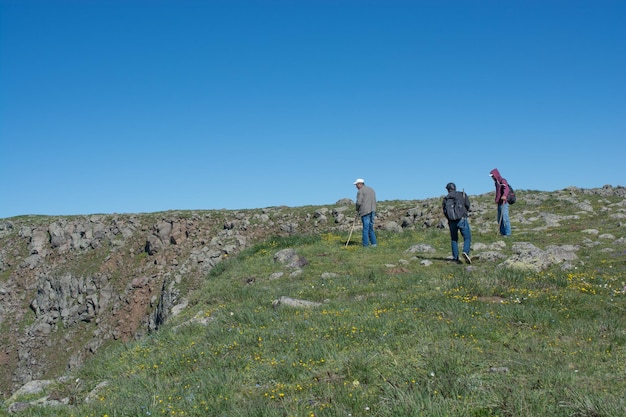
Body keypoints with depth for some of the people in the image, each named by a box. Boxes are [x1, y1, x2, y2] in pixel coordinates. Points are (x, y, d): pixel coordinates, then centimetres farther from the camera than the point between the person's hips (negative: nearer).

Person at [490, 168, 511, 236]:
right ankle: (502, 233, 12)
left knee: (505, 218, -11)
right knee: (500, 220, 7)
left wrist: (504, 195, -45)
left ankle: (508, 233, -9)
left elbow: (506, 188, -27)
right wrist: (496, 200, 14)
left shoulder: (502, 181, -8)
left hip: (504, 203, -9)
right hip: (499, 203, 9)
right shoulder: (496, 183, 18)